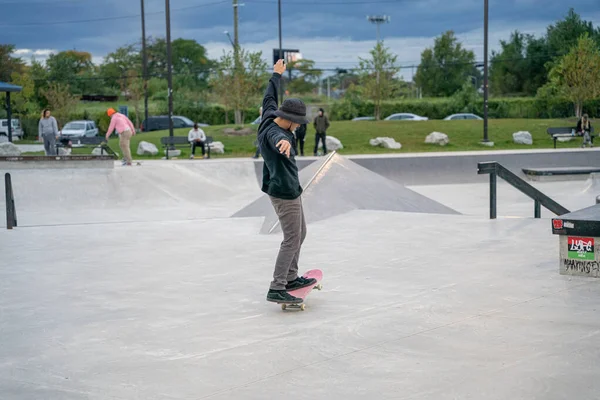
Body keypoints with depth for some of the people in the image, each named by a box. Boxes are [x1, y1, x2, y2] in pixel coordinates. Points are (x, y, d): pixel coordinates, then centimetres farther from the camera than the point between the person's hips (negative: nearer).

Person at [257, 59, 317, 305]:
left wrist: (277, 75, 37)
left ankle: (291, 278, 29)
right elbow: (277, 140, -50)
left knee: (300, 234, 19)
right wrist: (283, 142, -73)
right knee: (291, 240, -8)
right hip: (285, 193, -11)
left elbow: (269, 98, 23)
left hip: (288, 190, 11)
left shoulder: (268, 119, 4)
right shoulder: (275, 132, -24)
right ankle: (276, 289, -9)